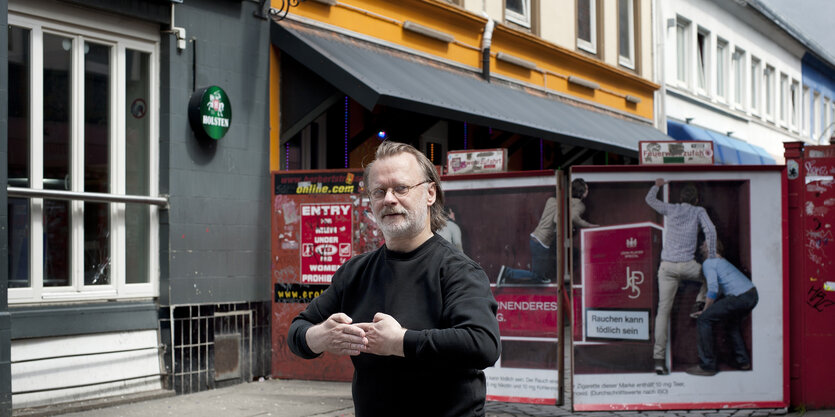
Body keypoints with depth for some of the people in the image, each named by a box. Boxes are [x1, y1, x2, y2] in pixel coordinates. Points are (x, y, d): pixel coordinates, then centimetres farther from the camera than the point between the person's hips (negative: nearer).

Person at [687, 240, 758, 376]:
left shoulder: (708, 263, 1)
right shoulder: (723, 262, 29)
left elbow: (713, 289, -12)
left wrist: (705, 310, -2)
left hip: (740, 297, -10)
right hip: (753, 295, 10)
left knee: (704, 320, -6)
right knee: (732, 321, 34)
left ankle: (707, 365, -8)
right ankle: (743, 361, 31)